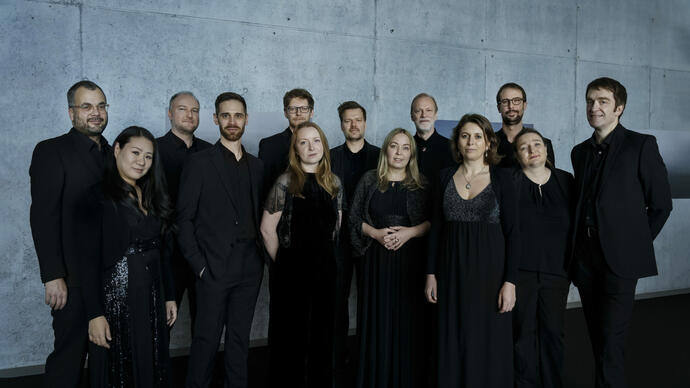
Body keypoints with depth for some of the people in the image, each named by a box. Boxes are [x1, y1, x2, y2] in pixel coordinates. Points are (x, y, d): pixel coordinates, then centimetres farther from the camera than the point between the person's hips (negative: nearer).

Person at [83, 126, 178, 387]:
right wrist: (95, 314, -18)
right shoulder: (99, 197, -10)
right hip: (116, 298, -6)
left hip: (152, 298, 6)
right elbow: (88, 259, -14)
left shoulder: (151, 197, 10)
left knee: (153, 367, 15)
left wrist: (169, 296, 11)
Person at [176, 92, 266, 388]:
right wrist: (199, 264, -9)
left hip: (250, 267, 4)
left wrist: (261, 255, 3)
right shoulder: (199, 163, -3)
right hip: (214, 267, -4)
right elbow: (184, 219, -4)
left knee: (240, 338, 12)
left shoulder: (256, 165, 11)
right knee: (207, 338, 3)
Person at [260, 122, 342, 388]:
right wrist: (283, 261, 0)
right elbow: (267, 229, -8)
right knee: (290, 334, 7)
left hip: (325, 267, 5)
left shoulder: (333, 182, 6)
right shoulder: (286, 182, -9)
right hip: (293, 267, -4)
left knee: (322, 332, 14)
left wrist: (324, 254, 15)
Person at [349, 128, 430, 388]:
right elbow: (354, 218, 6)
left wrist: (410, 232, -12)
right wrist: (375, 233, -9)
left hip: (410, 259, 0)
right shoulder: (369, 180, 7)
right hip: (377, 259, 1)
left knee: (408, 320, 1)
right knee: (378, 320, 3)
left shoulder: (421, 184, 6)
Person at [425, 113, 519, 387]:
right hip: (453, 270, 3)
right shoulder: (445, 178, 5)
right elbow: (436, 228, 8)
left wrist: (510, 282, -11)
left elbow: (512, 233, -5)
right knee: (454, 344, 9)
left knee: (489, 342, 5)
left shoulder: (501, 178, -3)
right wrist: (431, 274, 4)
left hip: (490, 268, -2)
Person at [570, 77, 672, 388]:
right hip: (585, 257, 5)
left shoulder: (641, 145, -3)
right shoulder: (580, 152, 13)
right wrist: (578, 247, 10)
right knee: (597, 336, 12)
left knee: (611, 339, -6)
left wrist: (636, 242, 1)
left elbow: (661, 205, -1)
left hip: (619, 258, -5)